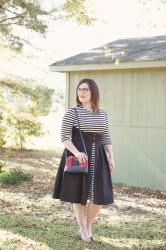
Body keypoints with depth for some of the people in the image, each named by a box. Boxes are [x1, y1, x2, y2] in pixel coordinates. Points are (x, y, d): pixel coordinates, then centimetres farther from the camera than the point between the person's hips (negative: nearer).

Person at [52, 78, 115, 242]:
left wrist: (111, 157, 4)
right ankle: (83, 230, 20)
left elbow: (106, 138, 13)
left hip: (97, 158, 4)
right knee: (79, 194, 4)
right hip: (78, 157, -4)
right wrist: (77, 152, -22)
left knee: (100, 195, 2)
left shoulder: (102, 113, 9)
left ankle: (88, 228, 22)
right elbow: (64, 137, -9)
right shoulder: (72, 112, -4)